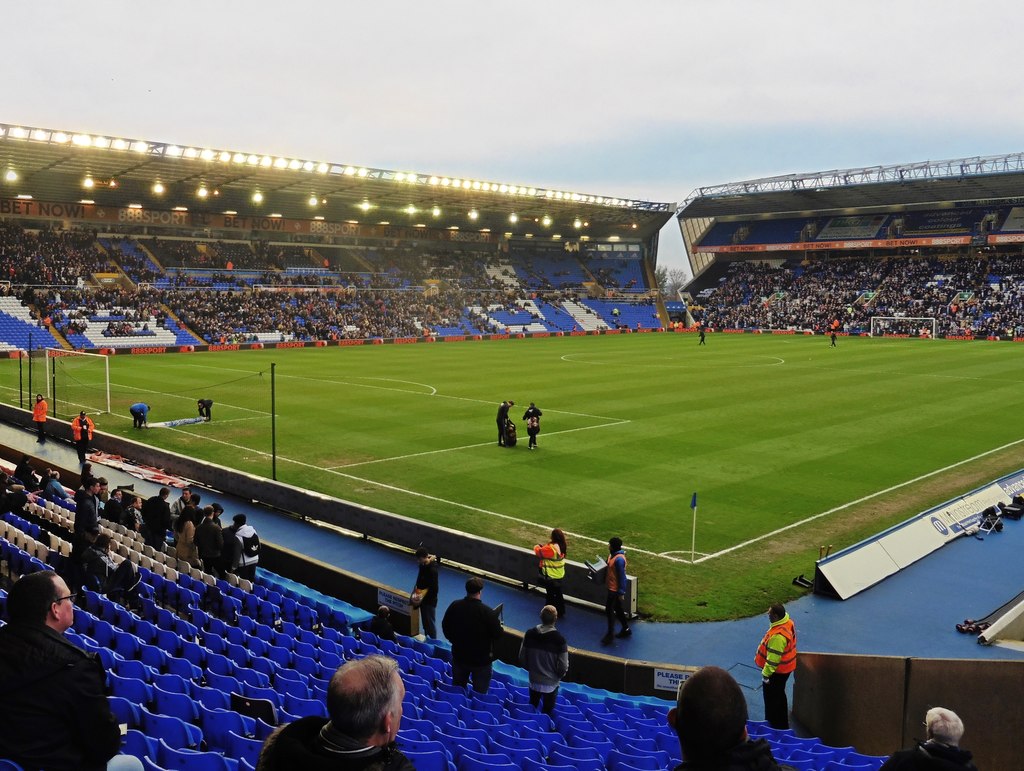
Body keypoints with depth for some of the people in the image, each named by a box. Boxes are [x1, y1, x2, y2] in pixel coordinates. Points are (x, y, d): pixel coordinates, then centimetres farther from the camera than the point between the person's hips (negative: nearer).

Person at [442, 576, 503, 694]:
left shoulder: (454, 606, -10)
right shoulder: (487, 612, -25)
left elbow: (445, 626, 4)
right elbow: (497, 634, -17)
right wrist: (499, 625, 4)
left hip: (458, 656, 5)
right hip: (481, 660, -4)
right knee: (480, 693, 10)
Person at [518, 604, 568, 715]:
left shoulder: (529, 634, -11)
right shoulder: (559, 640, -23)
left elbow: (521, 657, -1)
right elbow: (563, 666, -17)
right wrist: (558, 676, 4)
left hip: (533, 680, 3)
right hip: (551, 684, -3)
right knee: (547, 712, 13)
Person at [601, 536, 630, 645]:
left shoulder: (619, 559, -26)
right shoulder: (612, 555, 3)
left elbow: (622, 576, -23)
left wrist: (621, 592, -19)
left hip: (615, 589, -10)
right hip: (611, 587, 10)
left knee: (609, 611, -1)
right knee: (618, 609, 19)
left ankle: (610, 634, 8)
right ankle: (626, 629, 32)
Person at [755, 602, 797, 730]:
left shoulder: (778, 636, -37)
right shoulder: (787, 622, -7)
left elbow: (773, 658, -28)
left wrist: (766, 674, -15)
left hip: (777, 671, -10)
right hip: (785, 667, 10)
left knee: (772, 699, 10)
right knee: (779, 696, 26)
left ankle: (775, 726, 27)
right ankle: (782, 724, 43)